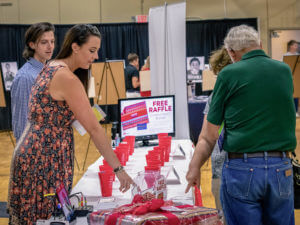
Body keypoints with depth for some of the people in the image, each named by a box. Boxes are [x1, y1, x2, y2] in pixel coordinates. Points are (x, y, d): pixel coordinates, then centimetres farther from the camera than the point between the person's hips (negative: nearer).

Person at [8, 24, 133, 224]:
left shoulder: (52, 67, 9)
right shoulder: (67, 78, -20)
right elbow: (94, 128, -21)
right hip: (44, 159, -10)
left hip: (32, 152, 10)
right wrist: (118, 169, -18)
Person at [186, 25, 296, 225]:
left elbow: (210, 134, -2)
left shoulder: (229, 75, -4)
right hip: (282, 169, 3)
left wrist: (195, 167, 7)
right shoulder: (285, 71, 7)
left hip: (242, 168, -3)